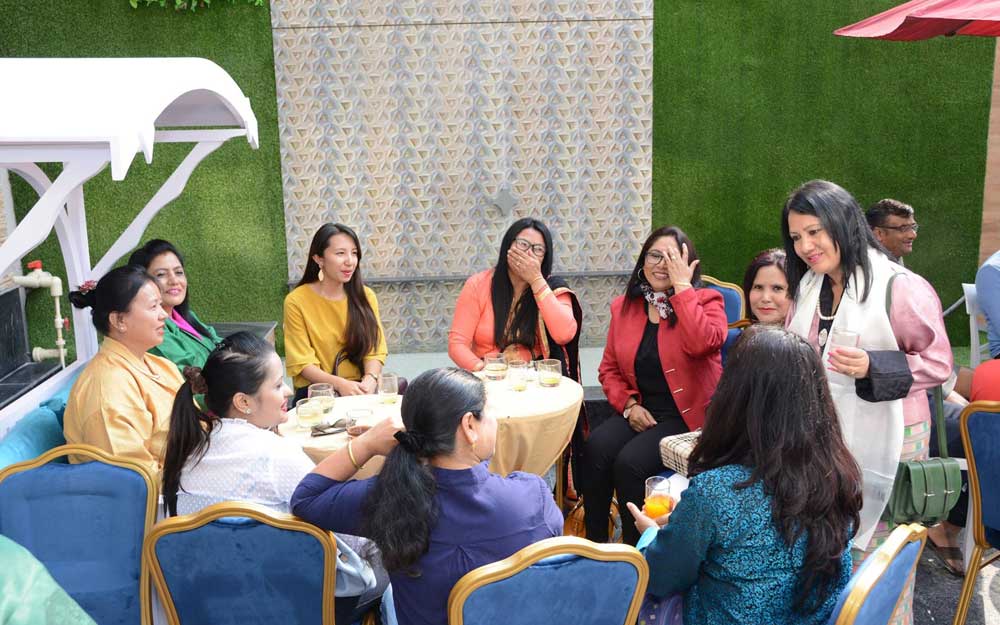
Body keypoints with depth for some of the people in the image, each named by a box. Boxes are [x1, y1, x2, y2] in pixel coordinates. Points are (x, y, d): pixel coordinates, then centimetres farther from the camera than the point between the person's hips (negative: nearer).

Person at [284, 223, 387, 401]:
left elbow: (374, 350, 2)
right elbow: (302, 363, -8)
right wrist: (340, 384, -23)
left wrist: (370, 379, -19)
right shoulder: (296, 301, -6)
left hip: (359, 388, 4)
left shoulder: (366, 297, 5)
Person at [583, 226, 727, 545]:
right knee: (596, 449, -25)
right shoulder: (623, 306, 11)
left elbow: (703, 343, -25)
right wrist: (629, 404, -4)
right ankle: (594, 543, -9)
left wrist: (682, 285, -18)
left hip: (687, 416, -4)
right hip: (640, 411, 4)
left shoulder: (706, 301, -1)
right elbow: (609, 369, 14)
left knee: (630, 461, -27)